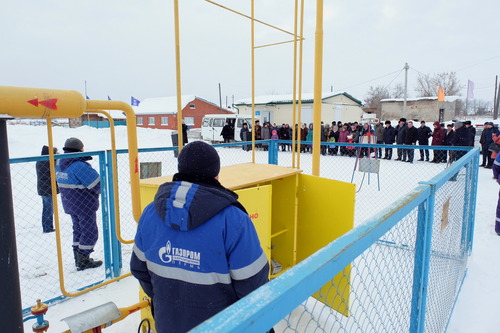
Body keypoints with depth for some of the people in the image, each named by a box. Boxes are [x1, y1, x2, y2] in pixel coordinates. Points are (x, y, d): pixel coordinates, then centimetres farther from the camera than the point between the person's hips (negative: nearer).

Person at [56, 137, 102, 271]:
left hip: (69, 204, 9)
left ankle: (79, 259, 29)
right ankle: (83, 261, 10)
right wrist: (98, 191, -2)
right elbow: (97, 184, -23)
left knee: (78, 229, 20)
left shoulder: (60, 164, 3)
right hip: (84, 205, -9)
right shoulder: (80, 166, -25)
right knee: (89, 232, 4)